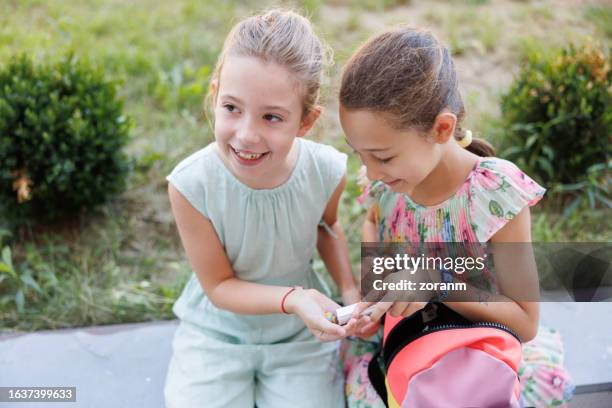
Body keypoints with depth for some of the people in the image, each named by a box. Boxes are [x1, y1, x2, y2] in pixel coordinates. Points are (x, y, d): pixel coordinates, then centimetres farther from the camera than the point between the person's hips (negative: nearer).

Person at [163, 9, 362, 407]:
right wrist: (292, 298, -33)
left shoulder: (327, 172, -22)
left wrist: (350, 289, -10)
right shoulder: (191, 184, -29)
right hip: (218, 331, -1)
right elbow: (219, 285, -17)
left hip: (301, 331, 2)